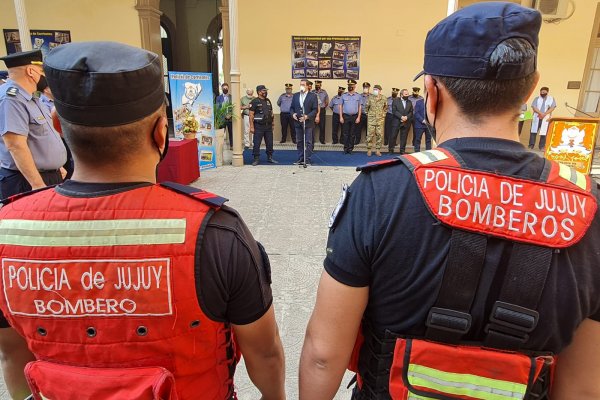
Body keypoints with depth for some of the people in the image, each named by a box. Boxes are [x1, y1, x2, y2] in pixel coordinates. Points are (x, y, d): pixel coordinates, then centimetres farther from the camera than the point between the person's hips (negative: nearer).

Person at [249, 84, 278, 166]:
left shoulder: (268, 101, 14)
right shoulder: (254, 102, -6)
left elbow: (271, 113, 19)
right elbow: (251, 115, -10)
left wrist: (272, 124, 14)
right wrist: (252, 127, -15)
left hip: (268, 126, 6)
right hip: (259, 126, -6)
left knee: (270, 143, 9)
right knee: (257, 144, -3)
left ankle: (270, 158, 20)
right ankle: (256, 159, 5)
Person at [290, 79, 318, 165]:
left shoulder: (313, 96, -2)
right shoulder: (295, 95, 11)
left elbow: (315, 110, -6)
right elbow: (292, 107, 14)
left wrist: (307, 116, -19)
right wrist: (293, 114, -6)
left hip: (308, 123, -4)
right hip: (298, 122, 4)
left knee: (308, 142, -1)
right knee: (299, 142, 9)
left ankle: (308, 160, 4)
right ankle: (300, 159, 18)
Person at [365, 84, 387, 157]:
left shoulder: (384, 98, 2)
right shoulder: (370, 97, -2)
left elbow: (386, 107, 17)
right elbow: (366, 106, 10)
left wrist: (383, 114, 11)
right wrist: (368, 114, 8)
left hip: (380, 119, 1)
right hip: (371, 119, -1)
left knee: (380, 135, 2)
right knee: (370, 135, -3)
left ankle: (378, 150, 11)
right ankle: (369, 150, 6)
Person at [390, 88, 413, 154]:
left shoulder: (409, 102, 13)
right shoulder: (395, 100, 2)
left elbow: (411, 112, 8)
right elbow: (394, 111, -8)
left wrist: (406, 117, -12)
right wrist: (401, 117, -17)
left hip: (406, 123, 3)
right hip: (396, 122, -3)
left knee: (404, 137, 3)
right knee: (393, 136, -1)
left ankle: (402, 151, 10)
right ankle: (390, 150, 8)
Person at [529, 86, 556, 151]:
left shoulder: (551, 99, 8)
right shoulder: (537, 98, 9)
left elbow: (552, 107, -3)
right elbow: (534, 107, -4)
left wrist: (544, 114, -16)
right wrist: (540, 113, -18)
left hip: (546, 118, 0)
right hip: (536, 118, 0)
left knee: (543, 132, -1)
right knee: (533, 131, -3)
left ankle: (542, 146, 3)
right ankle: (531, 145, 1)